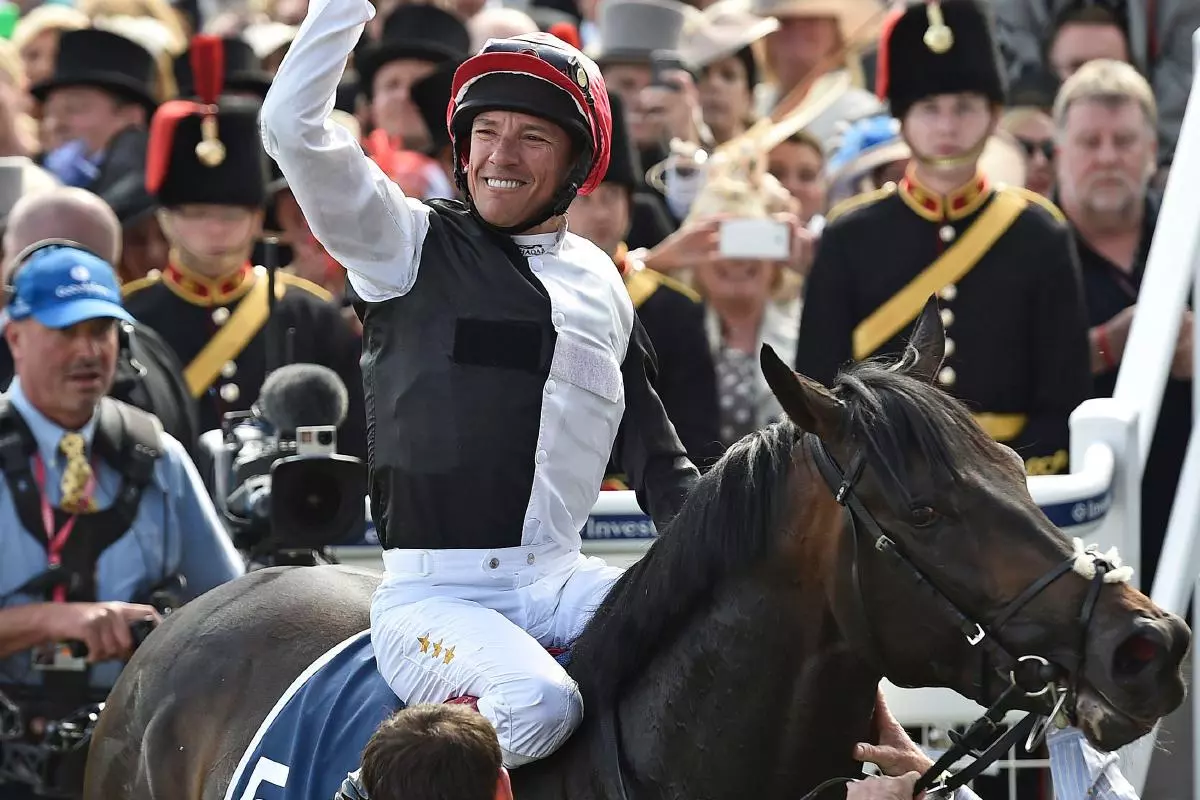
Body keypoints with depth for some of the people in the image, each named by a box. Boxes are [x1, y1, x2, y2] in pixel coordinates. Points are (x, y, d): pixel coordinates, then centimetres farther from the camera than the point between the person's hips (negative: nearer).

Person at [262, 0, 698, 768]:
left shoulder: (601, 286, 17)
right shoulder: (411, 244, 3)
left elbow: (657, 459, 22)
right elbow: (293, 127, -12)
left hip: (561, 583, 5)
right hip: (432, 593, -5)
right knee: (537, 701, -34)